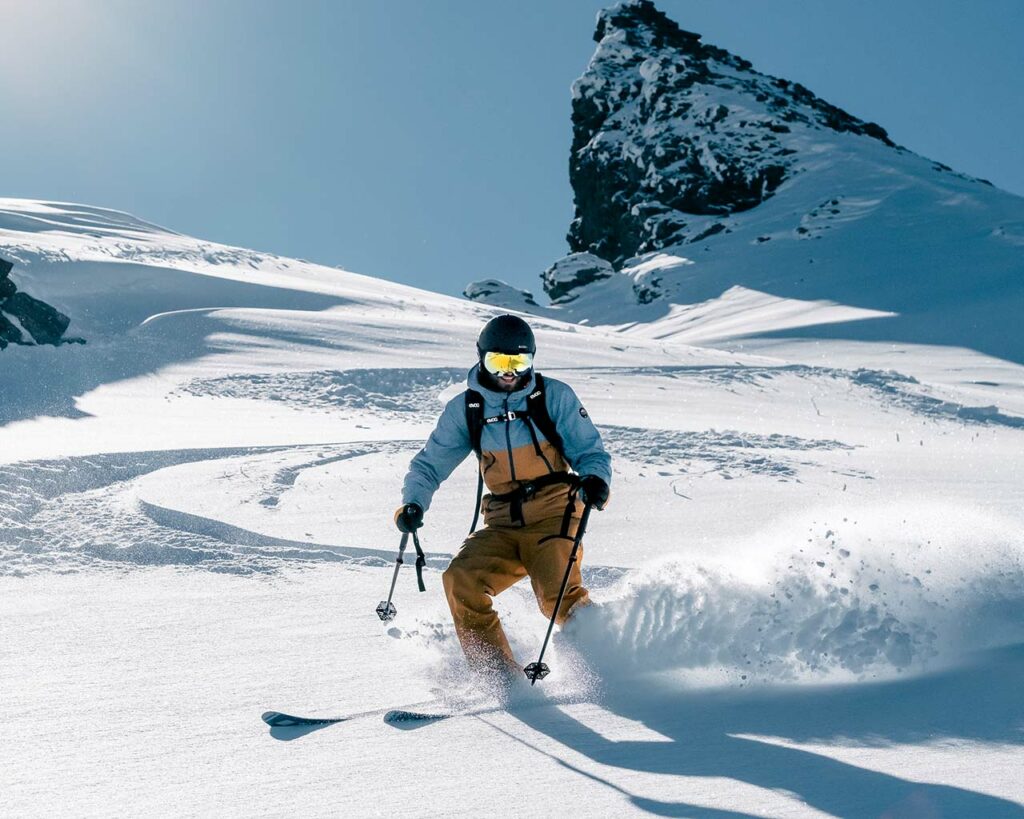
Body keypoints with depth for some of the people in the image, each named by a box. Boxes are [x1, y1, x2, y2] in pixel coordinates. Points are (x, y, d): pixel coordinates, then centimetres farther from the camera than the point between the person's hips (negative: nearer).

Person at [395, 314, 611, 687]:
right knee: (461, 579, -20)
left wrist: (594, 479, -21)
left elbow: (590, 451, 2)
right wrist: (413, 503, -5)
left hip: (553, 515, -3)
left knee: (559, 597, -26)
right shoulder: (464, 408, 8)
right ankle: (499, 676, -13)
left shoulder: (554, 396, 1)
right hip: (502, 524, 4)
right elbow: (429, 463, 15)